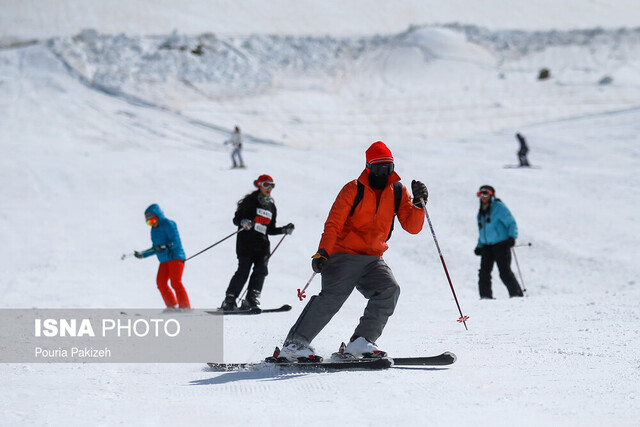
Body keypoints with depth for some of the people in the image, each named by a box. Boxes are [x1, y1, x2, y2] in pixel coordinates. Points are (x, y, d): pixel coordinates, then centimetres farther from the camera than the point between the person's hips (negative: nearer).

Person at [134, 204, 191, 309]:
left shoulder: (168, 224, -8)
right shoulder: (154, 229, 17)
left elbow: (175, 241, -17)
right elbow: (155, 248, 25)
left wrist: (164, 247, -31)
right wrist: (142, 254, 21)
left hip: (175, 257, -8)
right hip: (164, 260, 8)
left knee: (176, 283, -15)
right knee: (161, 282, -4)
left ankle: (185, 308, -13)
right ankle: (172, 307, 3)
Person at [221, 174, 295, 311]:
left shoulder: (271, 206, 20)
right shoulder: (250, 201, 3)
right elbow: (236, 219, -1)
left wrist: (284, 230, 10)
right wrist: (243, 222, -22)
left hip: (262, 244, 5)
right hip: (246, 242, -5)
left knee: (261, 271, -11)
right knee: (243, 270, -13)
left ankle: (251, 301, -14)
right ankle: (229, 301, -9)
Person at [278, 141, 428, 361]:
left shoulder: (398, 192, 9)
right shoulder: (353, 190, -4)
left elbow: (412, 227, 4)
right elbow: (333, 223, -10)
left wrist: (418, 203, -14)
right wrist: (323, 252, -25)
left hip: (373, 259, 5)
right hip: (344, 254, -5)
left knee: (389, 290, -20)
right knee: (333, 296, -22)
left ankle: (361, 342, -20)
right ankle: (295, 343, -15)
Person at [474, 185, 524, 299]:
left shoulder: (499, 207, -4)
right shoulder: (481, 212, 18)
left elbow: (511, 223, -8)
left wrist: (512, 237, -21)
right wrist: (479, 246, 16)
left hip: (501, 244, -7)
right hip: (487, 246, 7)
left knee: (505, 272, -10)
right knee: (484, 272, -3)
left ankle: (516, 294, -2)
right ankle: (485, 296, 1)